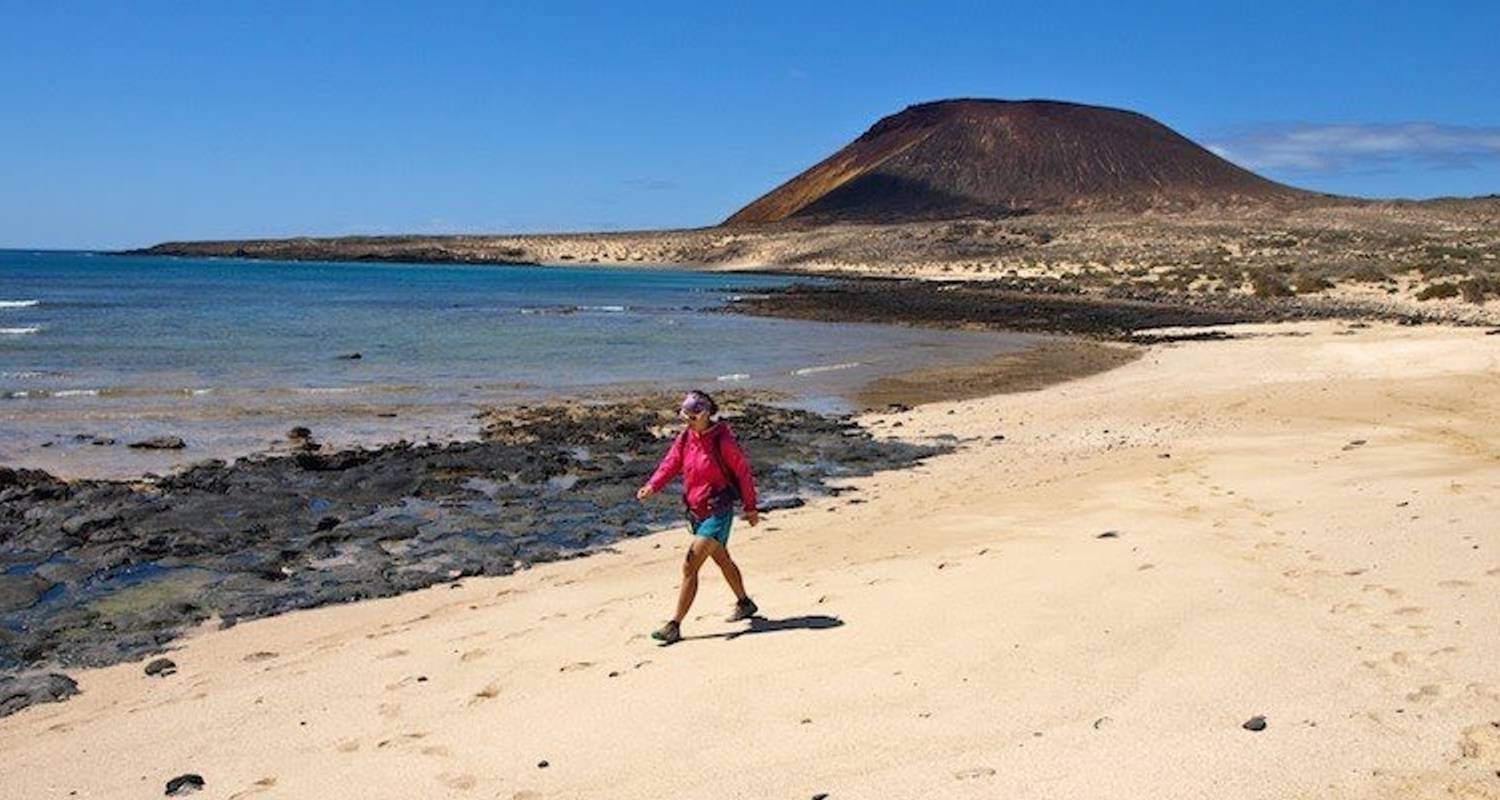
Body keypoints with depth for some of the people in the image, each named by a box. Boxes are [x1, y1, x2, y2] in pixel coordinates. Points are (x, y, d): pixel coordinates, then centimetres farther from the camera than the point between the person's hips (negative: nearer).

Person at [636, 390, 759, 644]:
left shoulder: (723, 441, -17)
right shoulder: (685, 439, 2)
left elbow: (743, 472, -9)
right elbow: (670, 464, -4)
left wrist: (750, 508, -2)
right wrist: (651, 486, -23)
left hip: (718, 513, -8)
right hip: (696, 512, 8)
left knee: (689, 568, -13)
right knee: (723, 561, 25)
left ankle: (675, 626, -8)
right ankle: (744, 604, 46)